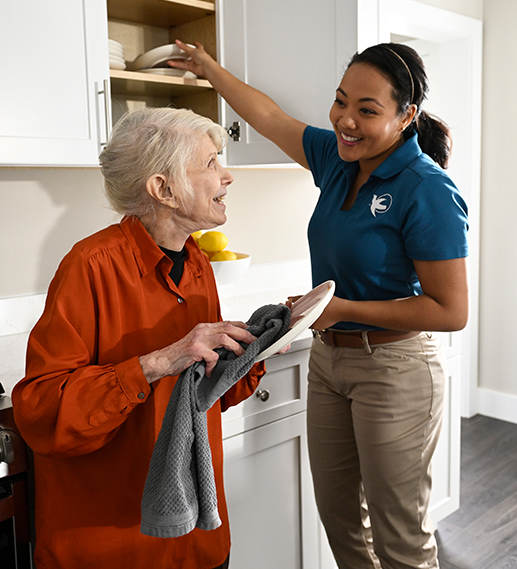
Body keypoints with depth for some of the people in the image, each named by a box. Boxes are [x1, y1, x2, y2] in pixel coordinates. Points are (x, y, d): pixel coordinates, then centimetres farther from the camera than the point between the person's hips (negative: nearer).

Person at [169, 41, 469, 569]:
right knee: (337, 512, 18)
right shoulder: (337, 157, 2)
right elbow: (267, 115, 16)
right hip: (329, 358, 7)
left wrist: (344, 309, -21)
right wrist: (208, 68, 26)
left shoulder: (428, 192, -19)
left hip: (394, 369, -7)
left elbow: (451, 311, -19)